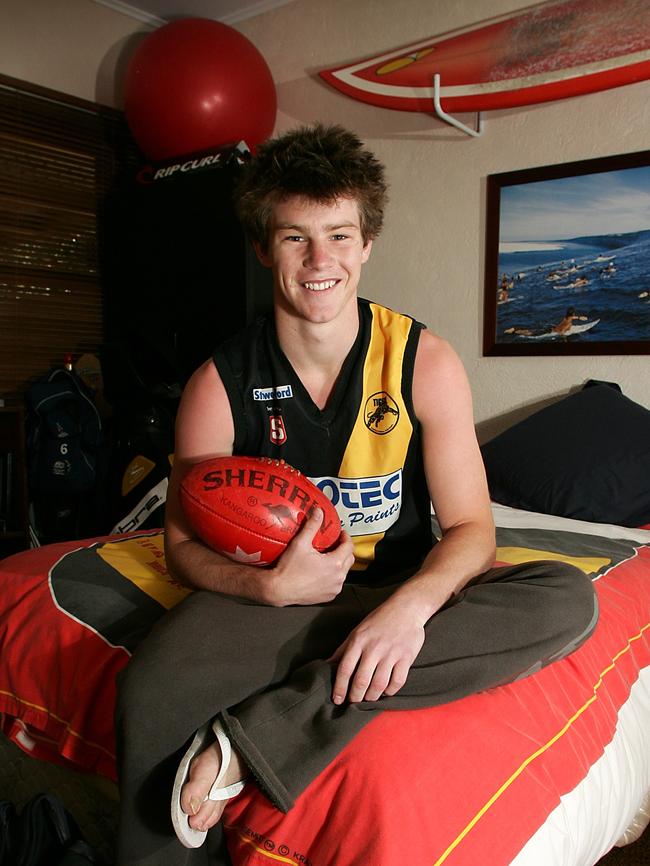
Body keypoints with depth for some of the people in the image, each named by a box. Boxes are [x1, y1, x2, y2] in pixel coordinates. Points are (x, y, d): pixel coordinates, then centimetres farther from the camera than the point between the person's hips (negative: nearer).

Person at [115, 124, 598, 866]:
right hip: (272, 592, -1)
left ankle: (252, 736, -29)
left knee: (567, 599, -27)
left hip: (402, 590, 2)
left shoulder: (424, 362, -6)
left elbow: (470, 527, -7)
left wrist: (410, 607, -29)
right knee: (150, 693, -33)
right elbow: (184, 542, -1)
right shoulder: (220, 383, -6)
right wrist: (271, 585, -22)